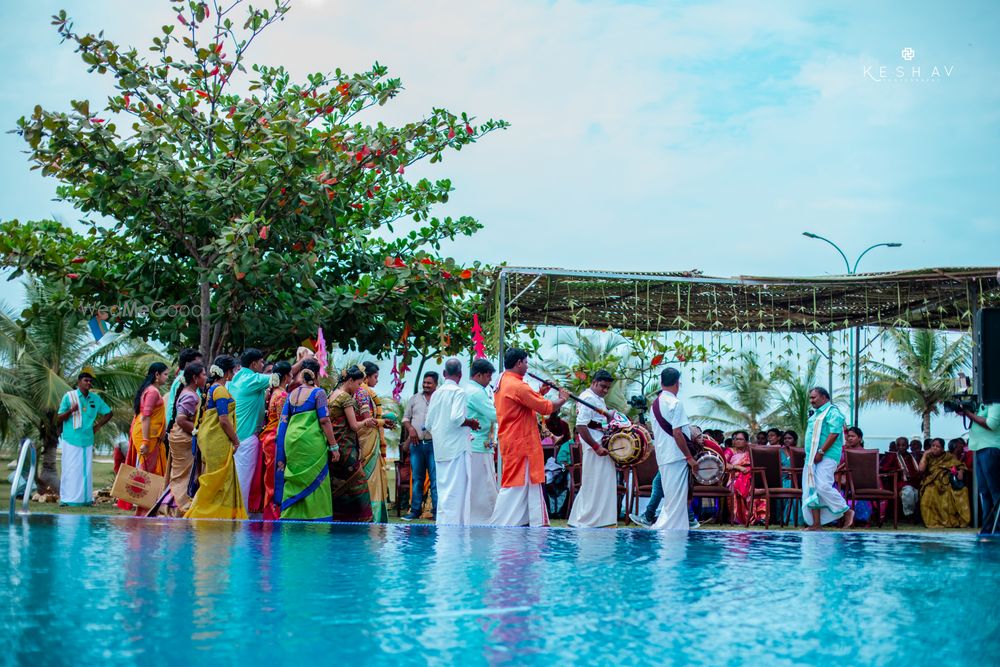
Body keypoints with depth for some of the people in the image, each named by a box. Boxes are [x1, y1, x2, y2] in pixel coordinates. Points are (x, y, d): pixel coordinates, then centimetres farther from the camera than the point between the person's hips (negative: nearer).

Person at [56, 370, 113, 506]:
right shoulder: (69, 396, -2)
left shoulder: (95, 398, 8)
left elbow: (108, 413, 21)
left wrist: (97, 426, 10)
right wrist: (71, 411, -20)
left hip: (87, 440, 4)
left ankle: (85, 497, 10)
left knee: (86, 469, 5)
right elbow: (58, 419, -1)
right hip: (71, 440, -4)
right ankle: (67, 498, 2)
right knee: (70, 469, -3)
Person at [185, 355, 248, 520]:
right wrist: (236, 441, -8)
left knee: (224, 481, 13)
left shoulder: (211, 388, 15)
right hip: (218, 440, -10)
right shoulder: (221, 390, -14)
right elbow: (224, 420, -19)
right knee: (218, 481, -3)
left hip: (209, 438, 10)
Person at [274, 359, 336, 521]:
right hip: (311, 442, -5)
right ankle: (315, 519, -2)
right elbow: (324, 421, -9)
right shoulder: (318, 392, -3)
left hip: (291, 441, 6)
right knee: (314, 484, -1)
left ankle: (289, 517, 10)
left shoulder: (292, 394, 13)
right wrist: (334, 446, -8)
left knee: (293, 483, 10)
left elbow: (283, 421, 12)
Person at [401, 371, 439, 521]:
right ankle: (415, 510, 12)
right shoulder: (414, 399, 14)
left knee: (435, 478, -3)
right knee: (416, 478, 8)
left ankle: (436, 510, 0)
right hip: (416, 443, 3)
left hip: (433, 443, -3)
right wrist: (410, 428, -2)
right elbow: (405, 418, 16)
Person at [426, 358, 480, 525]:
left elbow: (429, 424, 12)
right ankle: (453, 523, -7)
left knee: (444, 489, 11)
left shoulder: (436, 393, 11)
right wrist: (471, 423, -4)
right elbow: (456, 418, -21)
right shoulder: (458, 392, -8)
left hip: (440, 449, 7)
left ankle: (442, 522, 14)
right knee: (457, 489, -4)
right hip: (456, 446, -7)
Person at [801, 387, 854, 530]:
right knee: (810, 490, 4)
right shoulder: (815, 414, 21)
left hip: (826, 457, -9)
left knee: (823, 487, -18)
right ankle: (816, 524, 6)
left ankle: (847, 512, -2)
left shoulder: (832, 412, -7)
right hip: (812, 458, 9)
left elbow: (834, 433, -18)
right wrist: (809, 455, 16)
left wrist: (821, 452, -22)